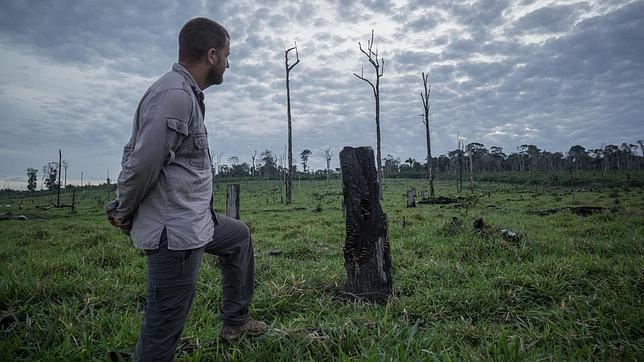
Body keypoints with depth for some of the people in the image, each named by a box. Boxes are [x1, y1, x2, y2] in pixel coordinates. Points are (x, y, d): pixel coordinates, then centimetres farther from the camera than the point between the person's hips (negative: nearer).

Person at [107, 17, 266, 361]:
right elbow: (142, 164, -24)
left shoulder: (186, 93, 12)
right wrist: (124, 214, -6)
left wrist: (127, 210, 9)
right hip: (176, 233, -11)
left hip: (195, 222, 11)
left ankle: (235, 319, 40)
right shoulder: (174, 94, -20)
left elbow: (133, 152, 14)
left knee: (239, 235, 29)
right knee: (163, 328, -1)